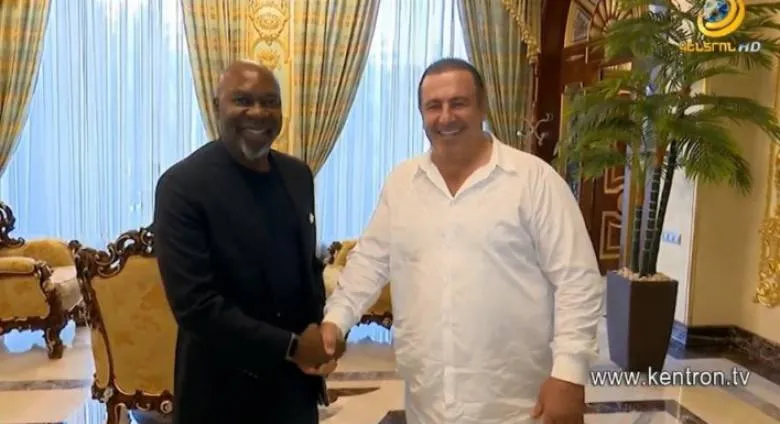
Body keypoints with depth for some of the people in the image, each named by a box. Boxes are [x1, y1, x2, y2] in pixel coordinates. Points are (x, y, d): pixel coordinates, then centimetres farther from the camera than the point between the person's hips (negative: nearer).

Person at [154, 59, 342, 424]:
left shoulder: (297, 174, 2)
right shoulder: (182, 185, -16)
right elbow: (194, 305, -20)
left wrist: (320, 333, -6)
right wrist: (290, 346, -17)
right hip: (224, 392, -5)